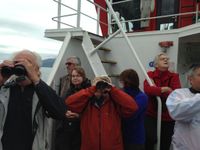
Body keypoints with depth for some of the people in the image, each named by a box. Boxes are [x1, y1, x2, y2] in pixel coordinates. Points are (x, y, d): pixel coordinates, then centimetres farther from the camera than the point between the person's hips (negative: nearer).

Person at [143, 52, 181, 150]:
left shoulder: (174, 76, -1)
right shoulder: (150, 75, -3)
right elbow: (147, 89, -21)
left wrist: (155, 90, -17)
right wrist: (165, 89, -21)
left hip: (168, 116, 2)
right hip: (151, 114, -1)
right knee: (150, 138, -22)